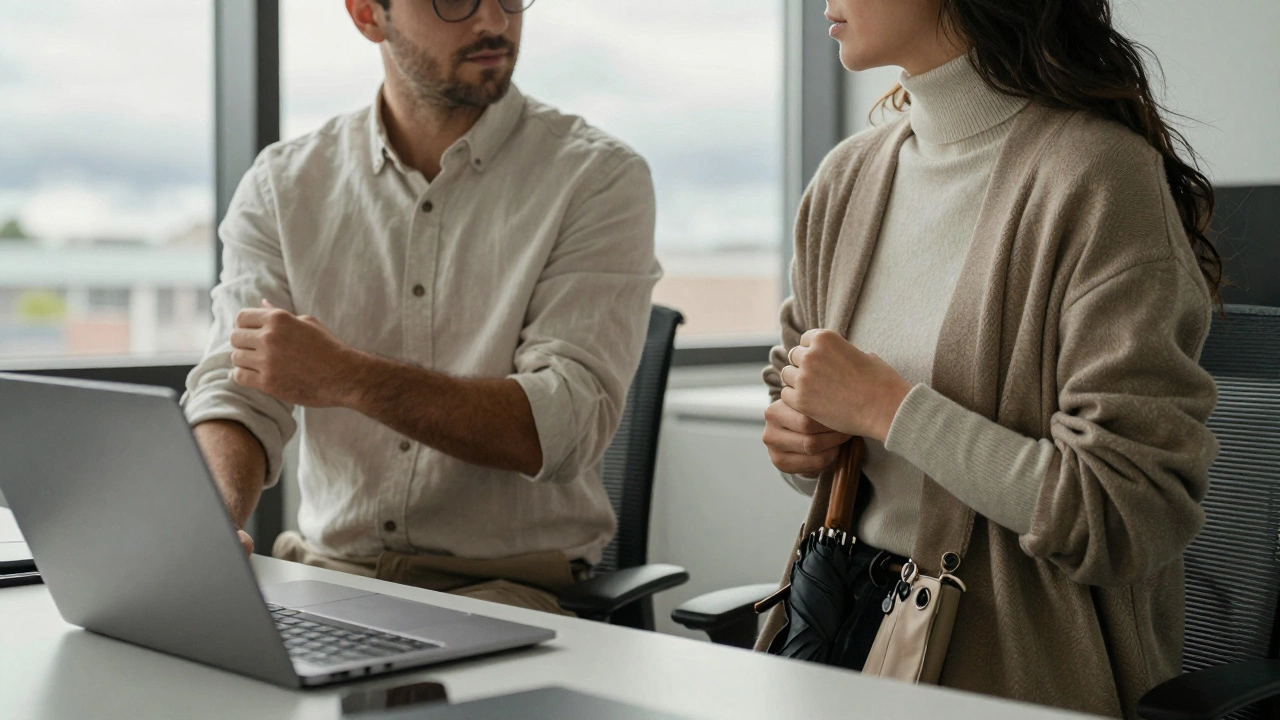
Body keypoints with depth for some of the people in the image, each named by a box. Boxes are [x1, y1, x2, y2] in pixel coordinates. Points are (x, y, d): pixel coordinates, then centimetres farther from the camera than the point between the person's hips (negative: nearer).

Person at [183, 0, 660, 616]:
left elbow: (566, 428, -14)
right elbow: (234, 392, 0)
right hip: (329, 567, 4)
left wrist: (344, 377, -22)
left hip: (511, 584, -3)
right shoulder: (283, 184, 8)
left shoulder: (598, 178, -3)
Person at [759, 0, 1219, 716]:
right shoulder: (848, 176, 7)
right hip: (847, 617, 6)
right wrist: (798, 438, 0)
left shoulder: (1099, 173, -15)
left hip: (1014, 659, -5)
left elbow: (1135, 515, -19)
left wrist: (886, 406, -18)